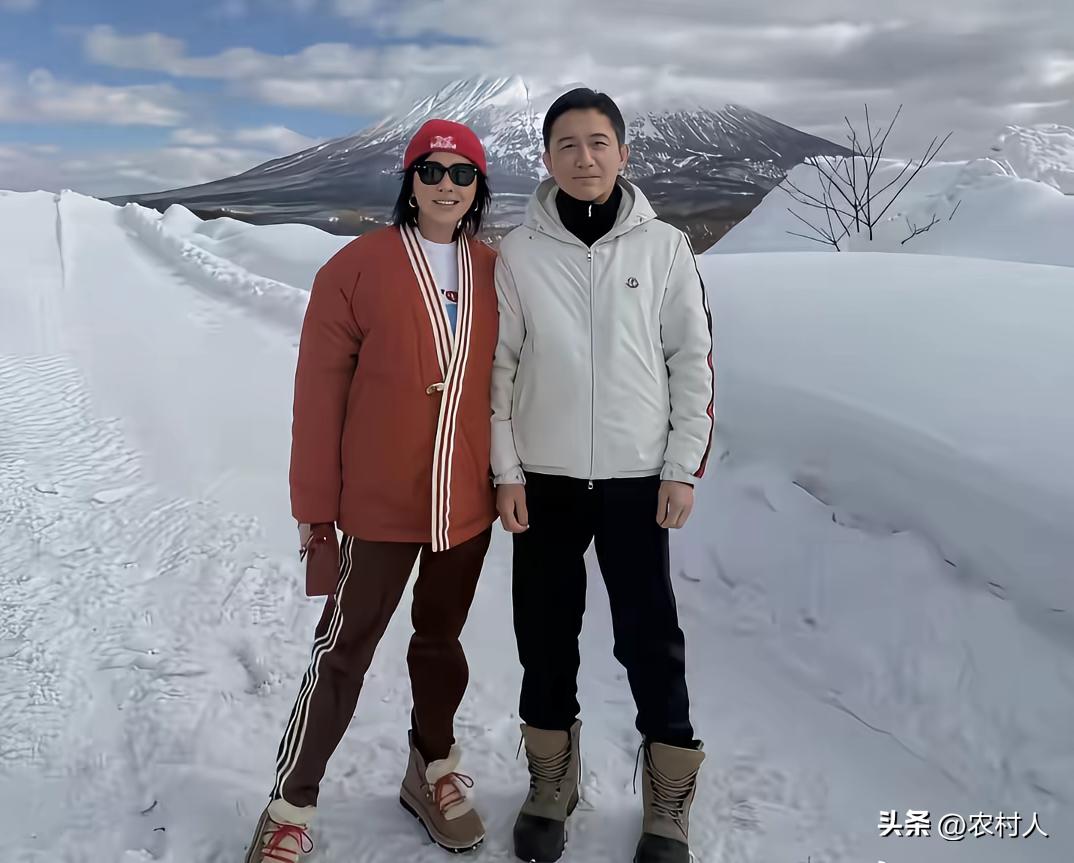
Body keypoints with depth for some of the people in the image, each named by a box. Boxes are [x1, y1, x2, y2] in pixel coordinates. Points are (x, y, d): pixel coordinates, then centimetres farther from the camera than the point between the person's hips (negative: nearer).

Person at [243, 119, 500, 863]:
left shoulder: (494, 272, 3)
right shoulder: (359, 266, -9)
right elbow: (321, 387, -9)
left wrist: (511, 474, 11)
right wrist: (315, 499, -7)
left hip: (468, 501, 4)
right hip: (381, 501, -4)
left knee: (442, 638, 19)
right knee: (345, 649, 5)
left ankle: (432, 769, 39)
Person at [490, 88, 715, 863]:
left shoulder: (665, 247, -1)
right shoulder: (519, 253, 0)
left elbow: (694, 361, 1)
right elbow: (498, 365, 2)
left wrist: (684, 470, -3)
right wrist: (506, 470, -2)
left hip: (637, 476, -1)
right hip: (544, 478, 1)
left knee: (651, 640, 4)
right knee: (546, 636, 10)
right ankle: (552, 783, 30)